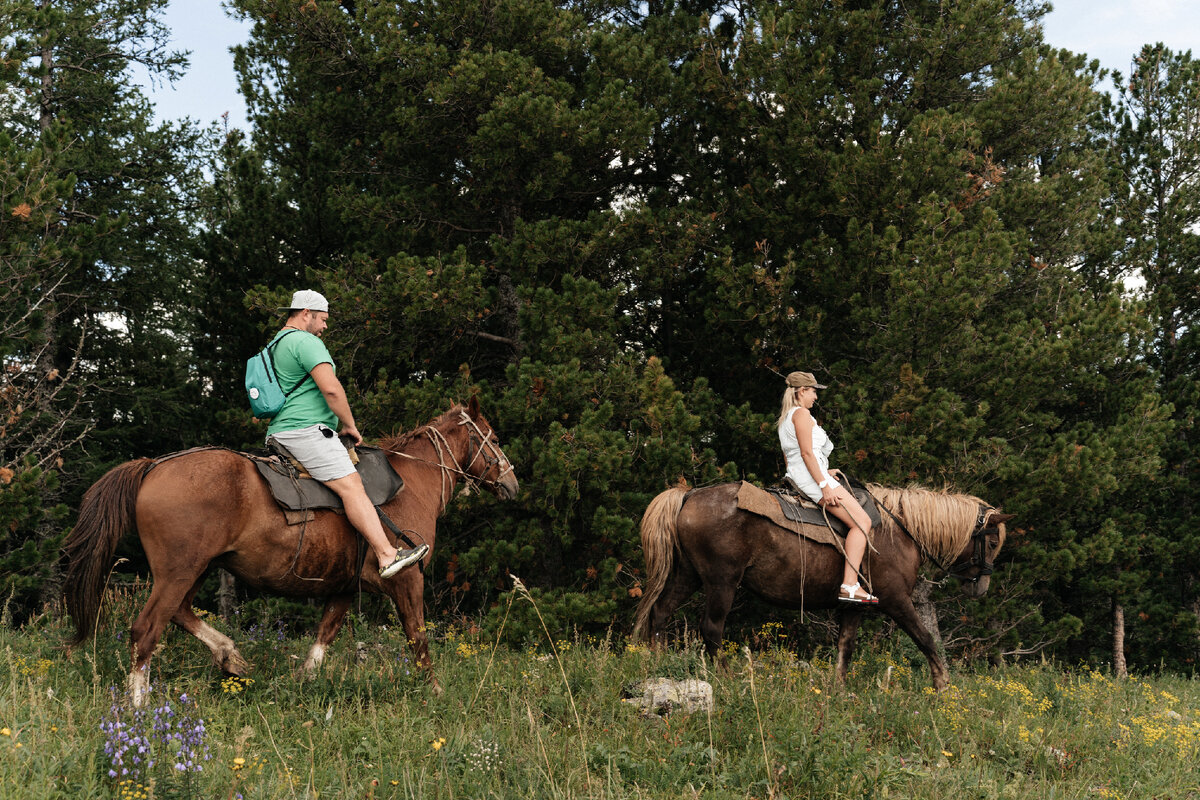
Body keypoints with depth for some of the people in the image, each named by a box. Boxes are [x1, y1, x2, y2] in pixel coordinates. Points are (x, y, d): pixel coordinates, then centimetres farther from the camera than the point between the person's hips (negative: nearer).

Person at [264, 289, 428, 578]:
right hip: (306, 429, -11)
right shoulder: (306, 341, -10)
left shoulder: (276, 345, 24)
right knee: (350, 486, -18)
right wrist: (350, 425, -7)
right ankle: (387, 555, -27)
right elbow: (331, 388, -19)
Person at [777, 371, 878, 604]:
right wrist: (824, 485, -21)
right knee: (862, 521, -16)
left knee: (859, 521, 23)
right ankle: (849, 586, -28)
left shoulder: (785, 419, 23)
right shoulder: (802, 413, -7)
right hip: (811, 477, -11)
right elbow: (806, 452, -17)